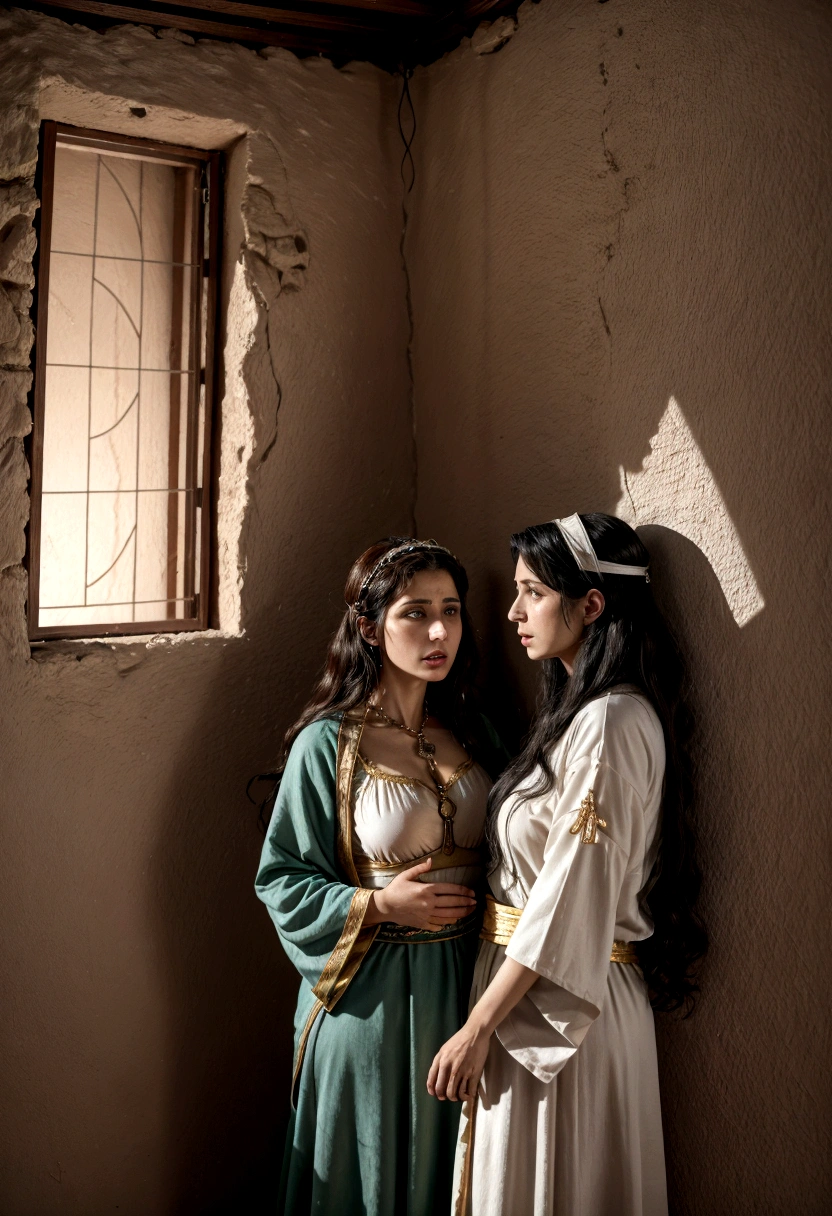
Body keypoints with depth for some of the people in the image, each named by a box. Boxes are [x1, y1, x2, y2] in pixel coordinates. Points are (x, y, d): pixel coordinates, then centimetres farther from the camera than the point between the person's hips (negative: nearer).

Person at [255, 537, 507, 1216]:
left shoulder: (472, 732, 5)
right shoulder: (329, 742, -10)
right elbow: (281, 879, -7)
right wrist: (379, 904, -18)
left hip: (463, 981, 4)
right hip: (369, 991, -4)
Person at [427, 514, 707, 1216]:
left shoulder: (610, 721, -21)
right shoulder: (579, 708, 11)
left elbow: (570, 896, -23)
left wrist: (478, 1027, -19)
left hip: (565, 998, -9)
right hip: (532, 980, 9)